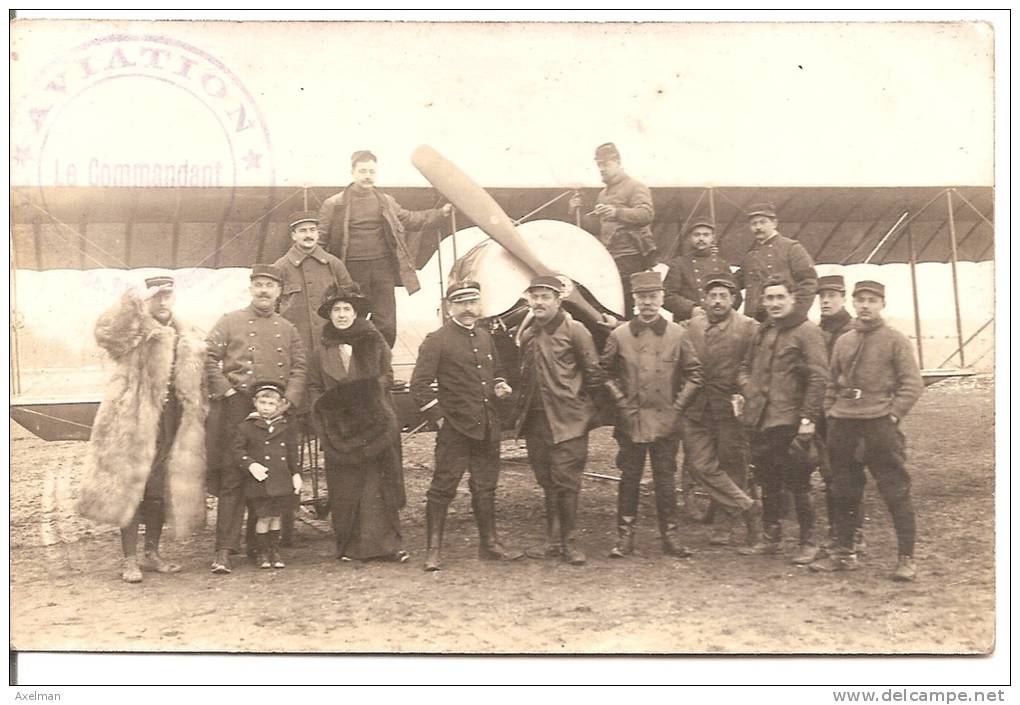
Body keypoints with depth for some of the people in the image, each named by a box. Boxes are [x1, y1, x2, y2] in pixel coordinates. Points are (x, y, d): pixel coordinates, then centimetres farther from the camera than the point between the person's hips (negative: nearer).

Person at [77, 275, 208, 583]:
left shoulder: (189, 337, 15)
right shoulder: (133, 332, -2)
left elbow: (198, 382, 20)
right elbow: (105, 332, -25)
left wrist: (200, 415, 13)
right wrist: (134, 300, -31)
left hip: (173, 426, 5)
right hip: (135, 423, -5)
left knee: (161, 492, 12)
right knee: (129, 488, -2)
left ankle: (152, 553, 25)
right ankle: (130, 560, 6)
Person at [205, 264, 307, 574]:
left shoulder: (288, 329, 15)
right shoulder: (230, 322, 5)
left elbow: (299, 367, 12)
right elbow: (209, 359, -1)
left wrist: (289, 400, -2)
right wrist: (227, 391, -9)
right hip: (235, 409, -3)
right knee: (232, 479, -5)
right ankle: (224, 550, -2)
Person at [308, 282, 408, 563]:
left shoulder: (374, 342, 6)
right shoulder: (323, 352, 10)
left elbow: (387, 376, 7)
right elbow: (313, 387, 14)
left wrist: (368, 389, -11)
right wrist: (323, 404, -5)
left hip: (374, 422, -1)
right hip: (339, 427, 1)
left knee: (378, 481, -4)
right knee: (344, 486, 2)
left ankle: (385, 543, 3)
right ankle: (349, 546, 11)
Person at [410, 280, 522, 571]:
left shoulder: (485, 337, 13)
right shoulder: (437, 341, -7)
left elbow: (496, 370, 28)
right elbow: (419, 385, -9)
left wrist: (500, 386, 6)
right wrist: (438, 417, -12)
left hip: (487, 427, 6)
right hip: (455, 428, -6)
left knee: (485, 487, 14)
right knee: (443, 487, -2)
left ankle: (489, 543, 25)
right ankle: (433, 550, 8)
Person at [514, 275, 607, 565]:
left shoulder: (575, 331, -6)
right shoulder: (527, 335, 12)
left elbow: (594, 374, -2)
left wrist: (575, 398, 3)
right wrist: (523, 408, 15)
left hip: (567, 421, -6)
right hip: (536, 421, 6)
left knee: (566, 482, -5)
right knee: (547, 483, 11)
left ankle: (570, 544, 6)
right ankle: (554, 541, 20)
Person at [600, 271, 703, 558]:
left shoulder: (677, 334, 1)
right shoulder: (619, 336, 0)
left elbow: (693, 374, 6)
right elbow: (604, 372, 9)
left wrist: (677, 405, 0)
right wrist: (621, 402, 1)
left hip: (666, 423, 0)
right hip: (630, 423, 0)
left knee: (666, 480, 7)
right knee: (629, 479, 6)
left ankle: (670, 536, 17)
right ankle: (625, 536, 14)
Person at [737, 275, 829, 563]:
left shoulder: (807, 332, -7)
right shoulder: (762, 332, 15)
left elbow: (819, 377, -12)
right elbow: (746, 366, 27)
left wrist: (808, 417, -18)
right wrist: (746, 389, 7)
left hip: (790, 423, -7)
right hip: (760, 420, 7)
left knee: (797, 484, -1)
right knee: (768, 483, 15)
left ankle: (808, 542, 12)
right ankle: (771, 538, 27)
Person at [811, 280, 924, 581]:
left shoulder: (895, 339, -1)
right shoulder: (843, 341, 13)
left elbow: (913, 383, -4)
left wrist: (893, 414, -11)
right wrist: (830, 412, 9)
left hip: (880, 423, -5)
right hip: (843, 424, 5)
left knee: (896, 491, -2)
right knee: (843, 491, 11)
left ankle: (906, 559, 6)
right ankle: (844, 552, 22)